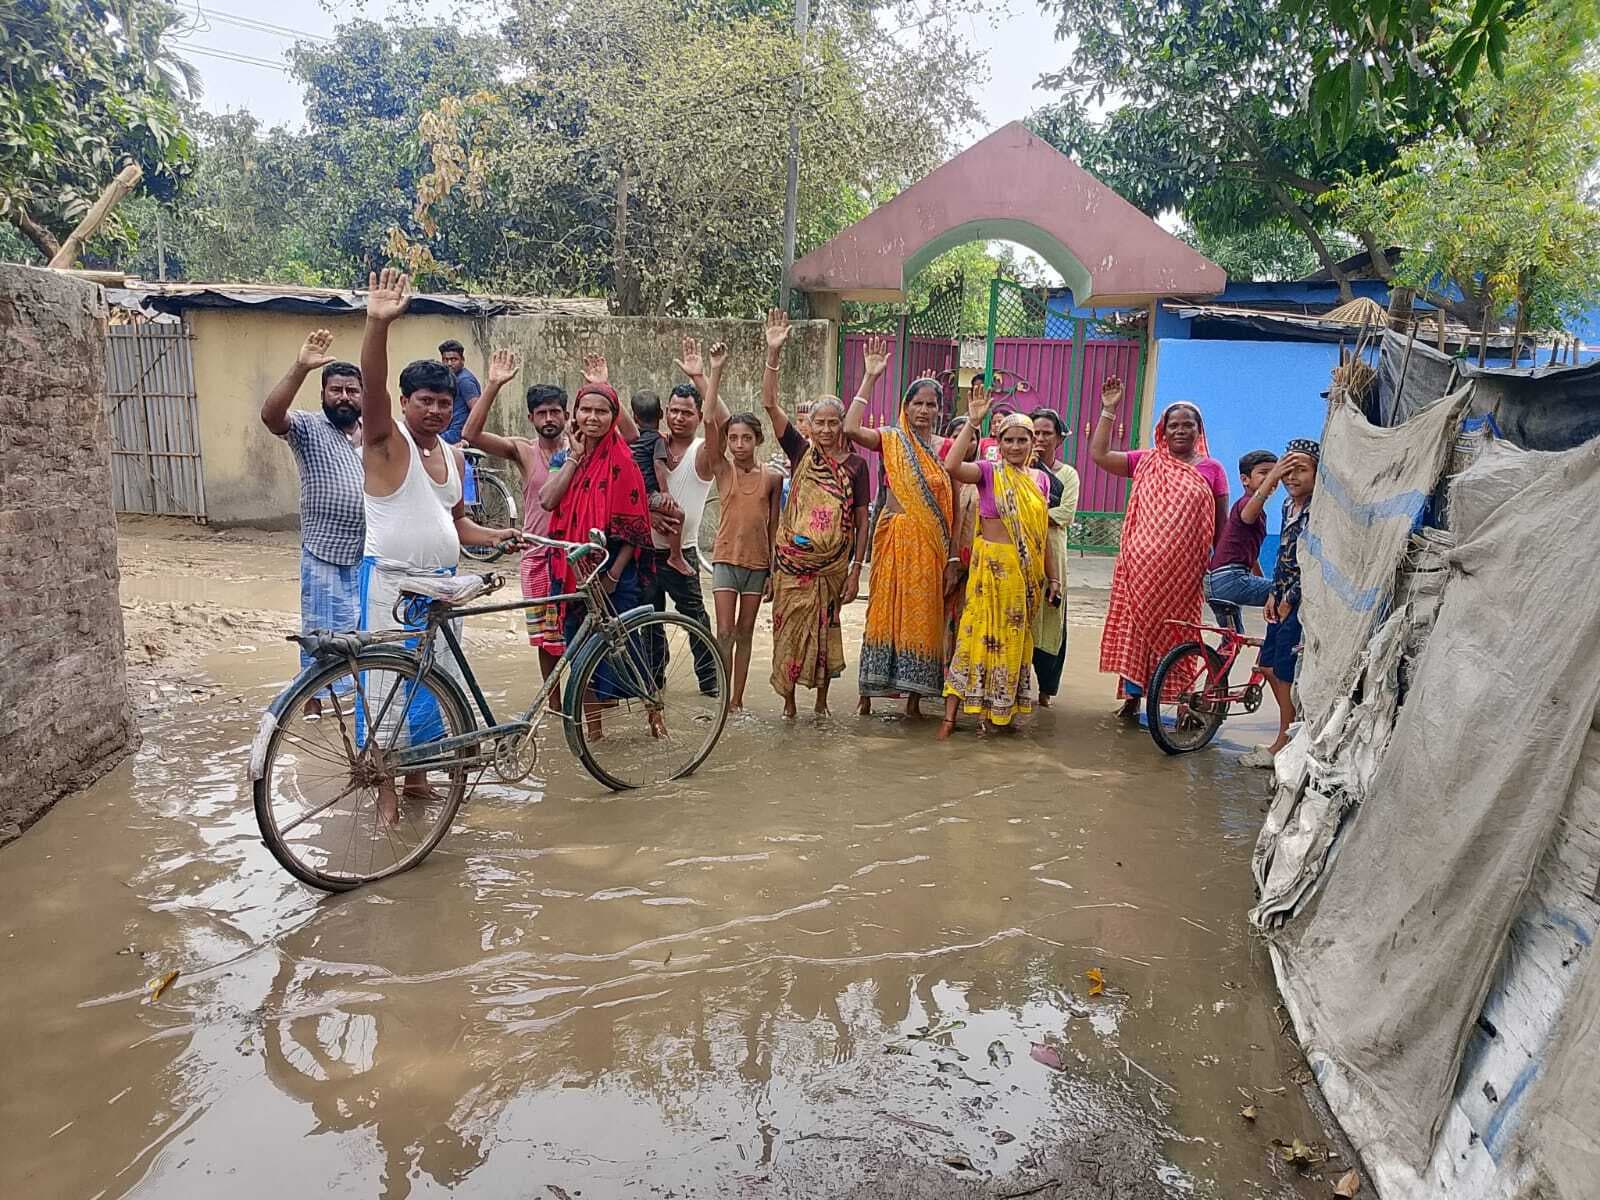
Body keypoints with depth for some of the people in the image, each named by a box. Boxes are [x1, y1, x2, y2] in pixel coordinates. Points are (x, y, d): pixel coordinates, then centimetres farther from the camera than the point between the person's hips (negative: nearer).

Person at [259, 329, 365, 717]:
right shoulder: (308, 429, -6)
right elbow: (270, 414, -27)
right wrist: (300, 368, -38)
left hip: (370, 557, 5)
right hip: (325, 558, -5)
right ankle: (313, 707, 14)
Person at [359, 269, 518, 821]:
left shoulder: (453, 455, 11)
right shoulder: (386, 442, -9)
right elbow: (372, 388, -29)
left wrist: (493, 535, 2)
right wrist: (378, 324, -44)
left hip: (442, 584, 7)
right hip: (389, 583, -7)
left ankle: (416, 772, 29)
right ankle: (386, 787, 13)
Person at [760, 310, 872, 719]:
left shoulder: (855, 464, 1)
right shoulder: (800, 451, 1)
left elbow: (861, 520, 2)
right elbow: (769, 404, -8)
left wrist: (856, 571, -2)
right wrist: (773, 353, -17)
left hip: (832, 565, 0)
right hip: (792, 561, 0)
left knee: (825, 630, 9)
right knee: (789, 629, 5)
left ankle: (822, 700, 25)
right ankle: (789, 702, 18)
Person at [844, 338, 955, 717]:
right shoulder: (890, 440, 3)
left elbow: (952, 508, 5)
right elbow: (850, 429, -17)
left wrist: (953, 559, 0)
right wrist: (870, 377, -14)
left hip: (930, 544, 1)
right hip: (894, 538, -1)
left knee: (921, 615, 6)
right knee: (885, 611, 2)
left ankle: (914, 696, 17)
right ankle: (869, 691, 11)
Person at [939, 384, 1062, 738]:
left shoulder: (1041, 479, 9)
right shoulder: (989, 472, -3)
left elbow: (1043, 533, 12)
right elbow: (951, 466, -24)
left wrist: (1053, 577, 10)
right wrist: (972, 422, -23)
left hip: (1028, 571, 4)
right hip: (992, 566, -4)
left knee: (1015, 639, 10)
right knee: (979, 635, -5)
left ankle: (1000, 712, 23)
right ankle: (950, 714, 0)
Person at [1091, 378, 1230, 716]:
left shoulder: (1212, 469, 5)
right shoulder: (1146, 462, 8)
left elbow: (1221, 522, 7)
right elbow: (1099, 454, 1)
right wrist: (1108, 410, -2)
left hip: (1183, 568, -1)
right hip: (1141, 563, 1)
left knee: (1177, 629, 4)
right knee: (1136, 624, 3)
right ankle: (1132, 694, 12)